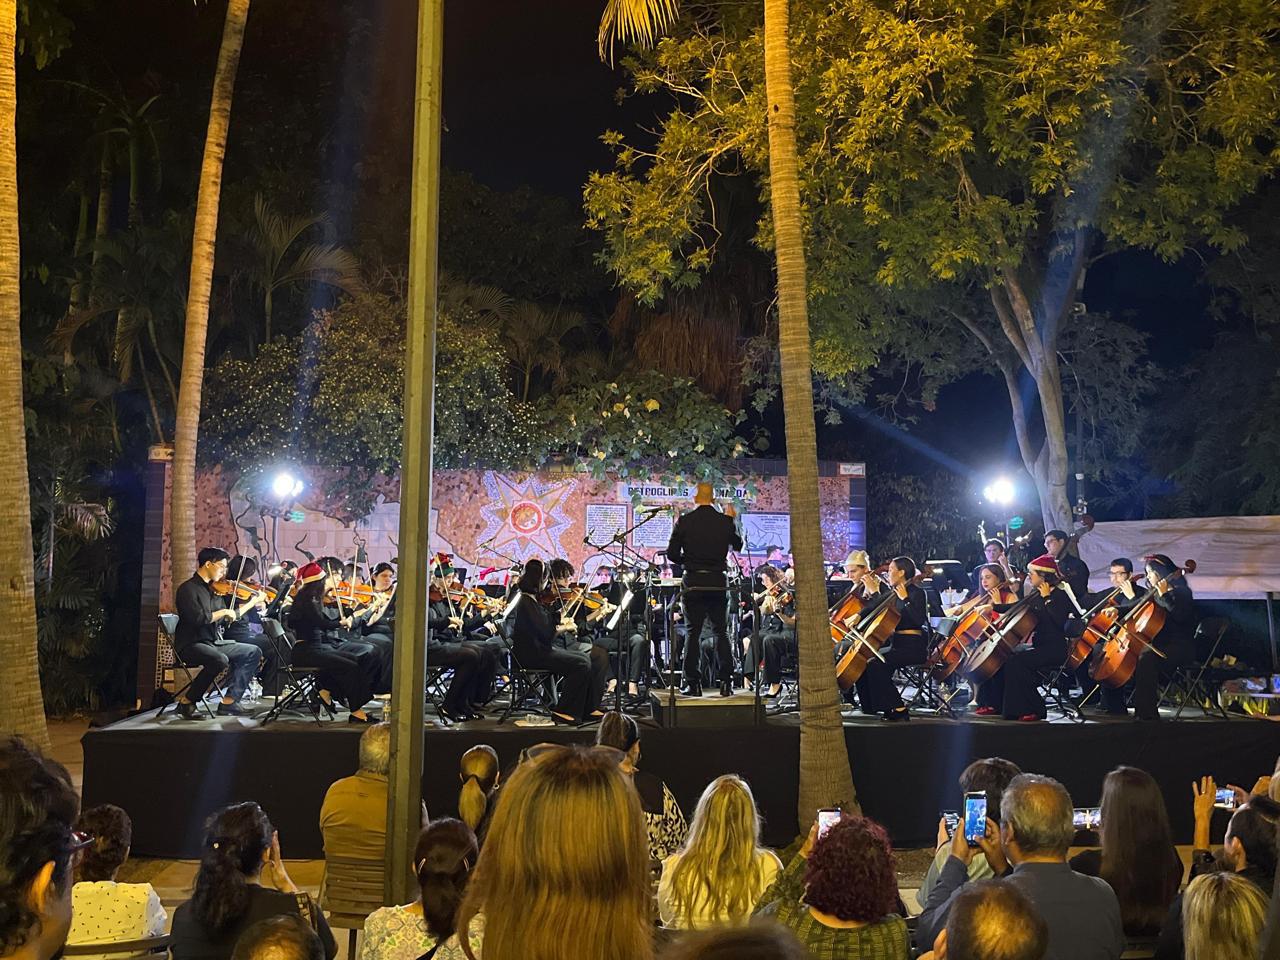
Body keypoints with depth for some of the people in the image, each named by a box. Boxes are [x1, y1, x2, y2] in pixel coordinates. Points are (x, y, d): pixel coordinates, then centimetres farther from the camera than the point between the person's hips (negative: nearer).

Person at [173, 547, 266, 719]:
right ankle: (186, 702, -18)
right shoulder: (188, 589, -11)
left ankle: (229, 701, -3)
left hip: (214, 643, 9)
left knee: (253, 652, 2)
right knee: (220, 660, -36)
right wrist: (223, 611, -13)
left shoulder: (213, 589, 14)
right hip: (191, 645, -9)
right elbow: (199, 618, -26)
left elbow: (229, 618, 23)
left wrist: (253, 602, 21)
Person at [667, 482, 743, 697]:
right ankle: (726, 682, 7)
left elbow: (672, 554, -3)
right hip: (718, 583, 1)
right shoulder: (725, 521, -1)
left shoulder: (684, 521, -5)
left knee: (692, 633, 5)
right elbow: (738, 545, 17)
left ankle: (693, 683, 5)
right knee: (722, 632, 10)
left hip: (693, 583, -1)